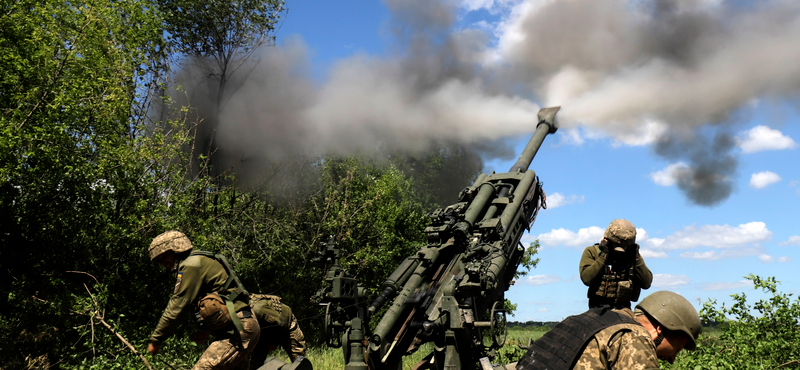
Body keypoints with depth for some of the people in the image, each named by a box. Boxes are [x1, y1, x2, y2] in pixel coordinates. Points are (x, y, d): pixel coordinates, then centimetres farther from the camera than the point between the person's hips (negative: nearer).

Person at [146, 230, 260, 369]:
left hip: (238, 330, -11)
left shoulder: (192, 264, -8)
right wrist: (207, 330, 10)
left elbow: (178, 306, -10)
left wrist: (155, 340, -2)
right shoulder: (200, 261, 22)